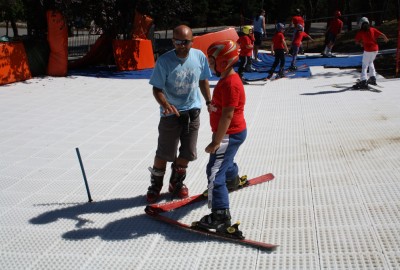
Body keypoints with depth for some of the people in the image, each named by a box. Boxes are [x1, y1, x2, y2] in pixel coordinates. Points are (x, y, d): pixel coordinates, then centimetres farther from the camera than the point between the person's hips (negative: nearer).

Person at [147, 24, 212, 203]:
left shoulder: (199, 57, -5)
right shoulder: (164, 61, -16)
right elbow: (157, 89, -14)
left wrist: (209, 102, 15)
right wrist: (165, 105, -31)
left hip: (192, 112, 4)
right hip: (171, 114, -4)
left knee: (187, 153, 12)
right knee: (165, 153, 5)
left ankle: (176, 183, 34)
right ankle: (155, 185, 26)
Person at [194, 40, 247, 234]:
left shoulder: (230, 84, -25)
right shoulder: (226, 79, 7)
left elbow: (227, 116, -28)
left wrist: (216, 142, -27)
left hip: (230, 134, -10)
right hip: (229, 132, 10)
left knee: (215, 172, -14)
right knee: (225, 160, 35)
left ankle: (220, 216, -15)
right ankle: (232, 179, 66)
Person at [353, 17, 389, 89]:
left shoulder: (360, 32, -4)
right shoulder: (373, 29, 4)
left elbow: (356, 41, -4)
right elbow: (382, 35, 1)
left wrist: (361, 43, 17)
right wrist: (386, 39, 22)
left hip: (367, 50, -5)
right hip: (375, 49, 5)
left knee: (364, 65, -2)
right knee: (370, 62, 26)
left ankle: (364, 81, -15)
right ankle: (373, 78, 27)